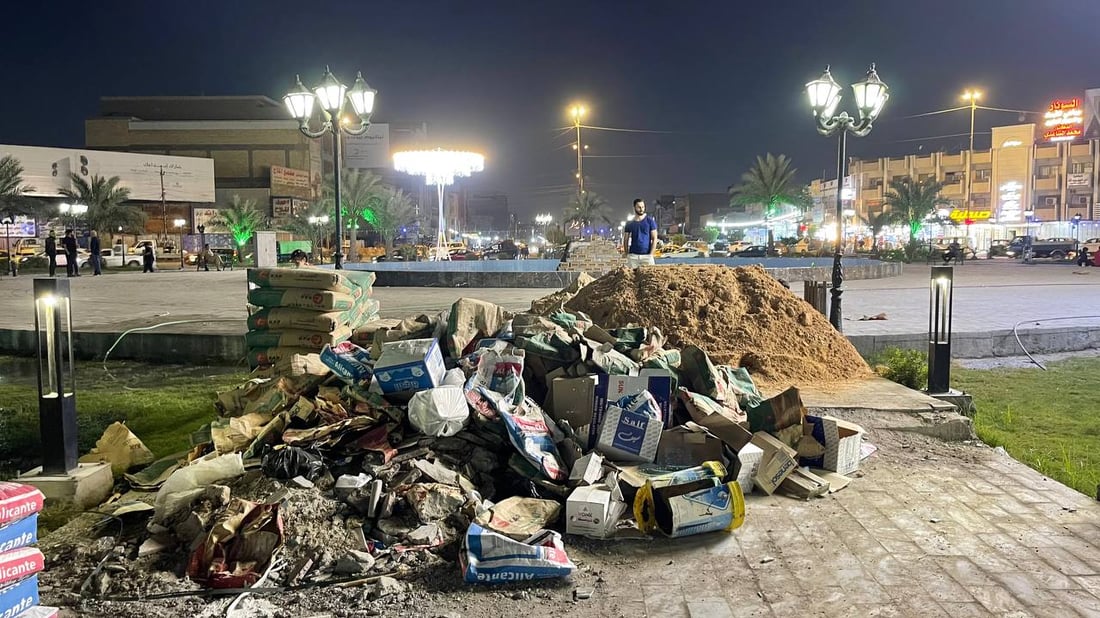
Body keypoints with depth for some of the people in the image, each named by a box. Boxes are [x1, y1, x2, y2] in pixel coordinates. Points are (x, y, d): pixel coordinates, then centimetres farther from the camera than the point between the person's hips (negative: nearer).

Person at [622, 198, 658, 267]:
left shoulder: (650, 221, 3)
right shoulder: (630, 223, 8)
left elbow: (654, 239, 1)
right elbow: (626, 240, 12)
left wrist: (651, 254, -8)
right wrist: (627, 254, 2)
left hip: (647, 255, -1)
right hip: (633, 255, 1)